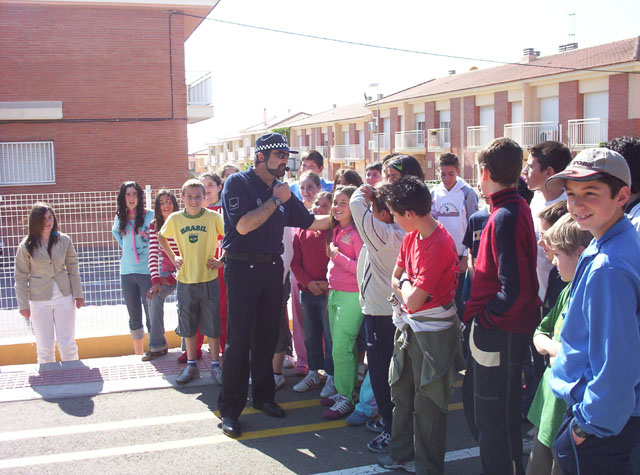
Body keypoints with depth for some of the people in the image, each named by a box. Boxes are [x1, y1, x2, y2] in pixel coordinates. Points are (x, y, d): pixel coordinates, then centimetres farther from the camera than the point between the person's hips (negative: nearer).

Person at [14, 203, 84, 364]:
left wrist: (78, 294, 4)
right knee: (45, 348, 6)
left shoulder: (64, 240, -1)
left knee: (67, 344, 5)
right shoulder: (26, 246, -5)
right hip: (40, 302, -1)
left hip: (64, 298, 1)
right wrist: (23, 304, -3)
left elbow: (72, 268, 6)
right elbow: (21, 277, -1)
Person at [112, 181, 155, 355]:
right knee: (134, 318, 13)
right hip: (127, 272, 5)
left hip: (147, 271, -5)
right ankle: (138, 355, 23)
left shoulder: (150, 216, -6)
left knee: (152, 315, -3)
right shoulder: (120, 217, 8)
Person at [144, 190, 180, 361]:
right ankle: (157, 346, -6)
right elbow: (153, 254, -6)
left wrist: (172, 278, -14)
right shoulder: (154, 226, 0)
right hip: (166, 271, 3)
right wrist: (156, 280, -17)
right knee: (155, 299, -16)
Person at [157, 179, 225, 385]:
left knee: (212, 325, 5)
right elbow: (161, 237, 18)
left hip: (209, 280, -2)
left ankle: (215, 365, 18)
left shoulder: (213, 217, -7)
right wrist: (173, 258, 7)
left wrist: (222, 261, -6)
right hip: (185, 281, 2)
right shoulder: (175, 218, -1)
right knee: (188, 326, 11)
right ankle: (191, 365, 24)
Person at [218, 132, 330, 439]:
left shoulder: (281, 190, 12)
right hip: (243, 267, -6)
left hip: (272, 268, 6)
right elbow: (243, 225, -20)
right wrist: (275, 201, -15)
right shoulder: (238, 183, -7)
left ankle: (263, 396, 26)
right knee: (238, 339, -4)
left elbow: (310, 221, 16)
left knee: (267, 336, 12)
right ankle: (230, 409, 5)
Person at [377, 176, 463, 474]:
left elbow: (413, 300, -26)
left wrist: (405, 282, -6)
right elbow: (395, 278, 13)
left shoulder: (438, 245, -25)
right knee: (401, 392, 20)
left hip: (432, 332, -9)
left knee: (427, 404, 4)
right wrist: (408, 290, -7)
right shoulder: (412, 236, 3)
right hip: (409, 326, 9)